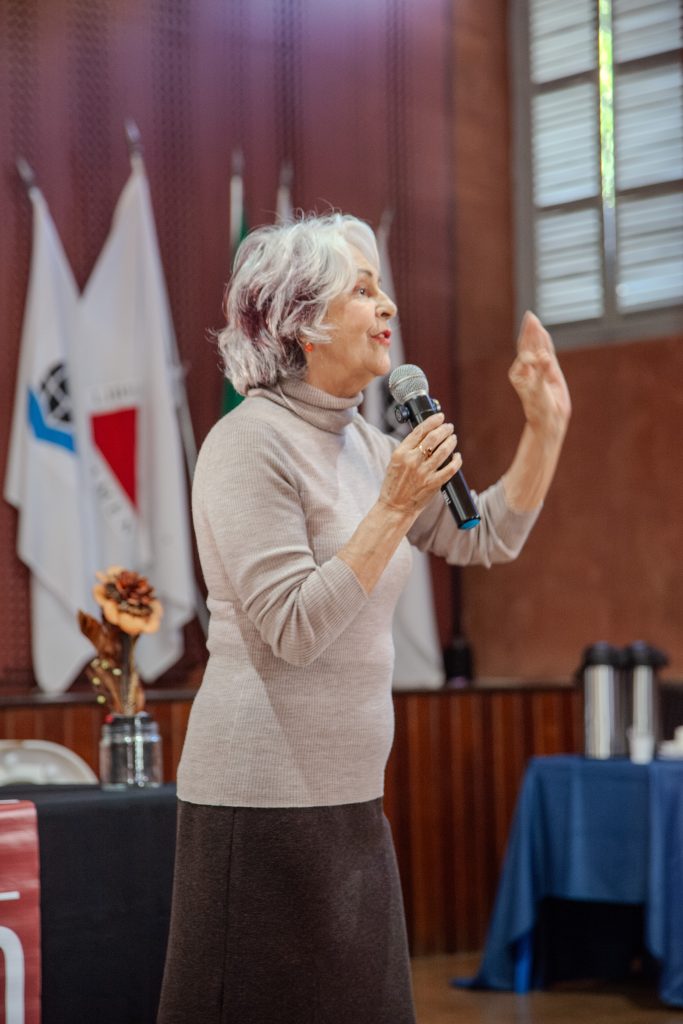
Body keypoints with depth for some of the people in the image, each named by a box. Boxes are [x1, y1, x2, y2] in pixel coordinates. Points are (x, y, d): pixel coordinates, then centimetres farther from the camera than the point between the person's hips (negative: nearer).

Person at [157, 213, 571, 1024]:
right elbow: (293, 629, -20)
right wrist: (395, 507, -21)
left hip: (345, 796, 9)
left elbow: (487, 538, 17)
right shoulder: (252, 442, -13)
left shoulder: (362, 443, 13)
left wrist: (546, 425, 7)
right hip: (265, 797, -9)